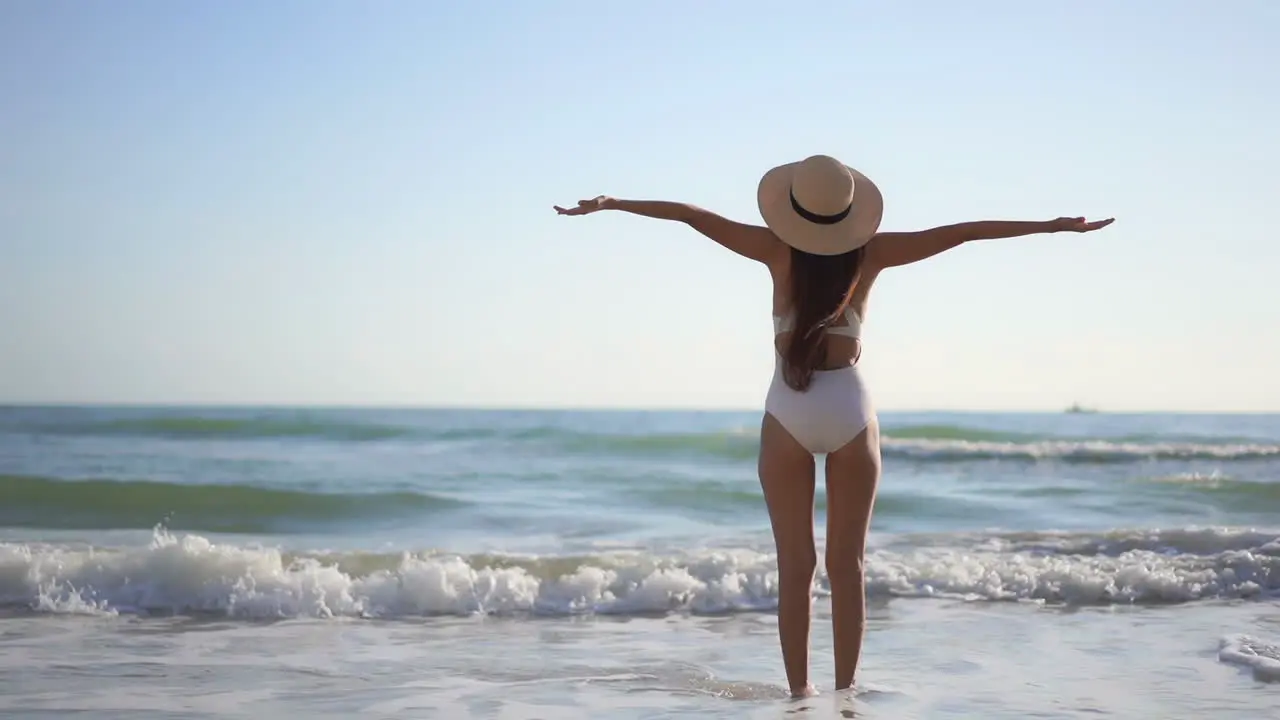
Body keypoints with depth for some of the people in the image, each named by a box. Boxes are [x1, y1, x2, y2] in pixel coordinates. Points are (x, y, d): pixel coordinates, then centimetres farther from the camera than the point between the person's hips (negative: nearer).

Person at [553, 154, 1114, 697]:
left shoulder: (779, 251, -5)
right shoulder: (870, 253, -3)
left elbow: (689, 214, -2)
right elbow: (962, 233, 0)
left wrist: (610, 203, 7)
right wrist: (1056, 225, 5)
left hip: (788, 415, 0)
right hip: (849, 412, 1)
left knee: (795, 566, 5)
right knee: (846, 566, 6)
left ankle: (799, 689, 6)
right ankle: (845, 690, 6)